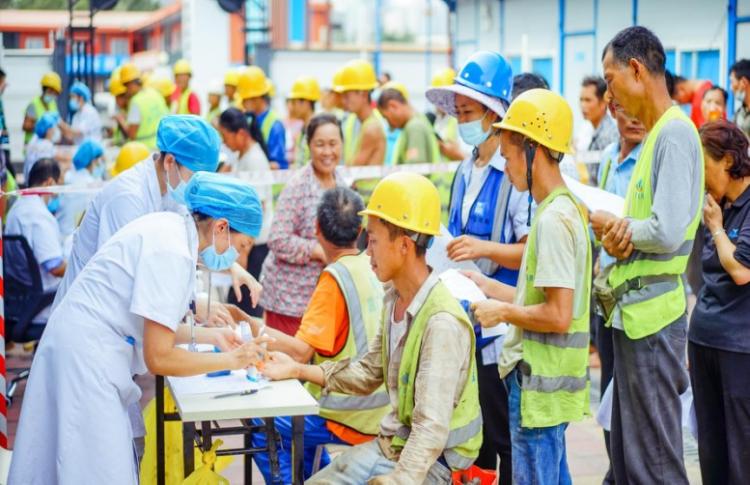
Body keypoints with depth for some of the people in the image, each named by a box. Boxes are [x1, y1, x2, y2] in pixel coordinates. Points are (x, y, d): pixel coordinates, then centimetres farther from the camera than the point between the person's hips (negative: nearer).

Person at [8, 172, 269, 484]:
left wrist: (211, 336, 10)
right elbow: (159, 358, -19)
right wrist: (231, 360, -9)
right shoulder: (172, 251, -21)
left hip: (82, 348, 10)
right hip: (86, 359, -10)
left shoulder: (173, 229, 6)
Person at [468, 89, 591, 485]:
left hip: (538, 383, -10)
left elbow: (558, 315, -23)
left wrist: (504, 312, -10)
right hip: (548, 377, 10)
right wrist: (489, 287, 16)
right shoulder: (566, 208, 12)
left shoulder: (552, 220, -19)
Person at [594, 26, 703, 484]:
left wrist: (613, 224, -7)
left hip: (652, 315, -10)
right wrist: (617, 236, -3)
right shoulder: (657, 133, 14)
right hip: (634, 312, 10)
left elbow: (667, 232, -24)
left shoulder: (675, 133, -16)